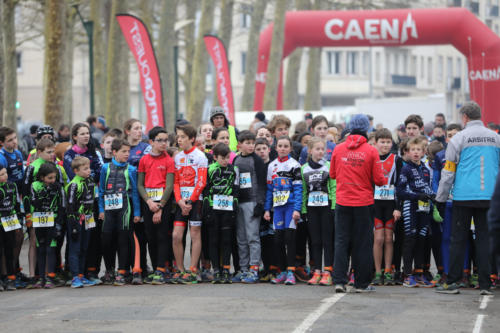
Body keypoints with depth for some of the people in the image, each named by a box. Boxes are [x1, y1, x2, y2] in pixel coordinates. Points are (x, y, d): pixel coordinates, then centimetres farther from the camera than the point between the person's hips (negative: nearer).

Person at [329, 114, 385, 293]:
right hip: (363, 203, -2)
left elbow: (332, 174, 11)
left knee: (341, 241, 6)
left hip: (342, 202, 2)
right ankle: (361, 283, 10)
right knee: (362, 243, 6)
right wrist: (383, 180, 15)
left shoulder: (338, 149, 0)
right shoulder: (371, 151, -8)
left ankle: (339, 280, -1)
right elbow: (378, 179, -6)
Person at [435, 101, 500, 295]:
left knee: (458, 239, 3)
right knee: (484, 239, 6)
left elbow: (448, 172, -2)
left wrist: (440, 199, 6)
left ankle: (452, 282, 4)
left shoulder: (459, 139, -3)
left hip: (464, 197, -3)